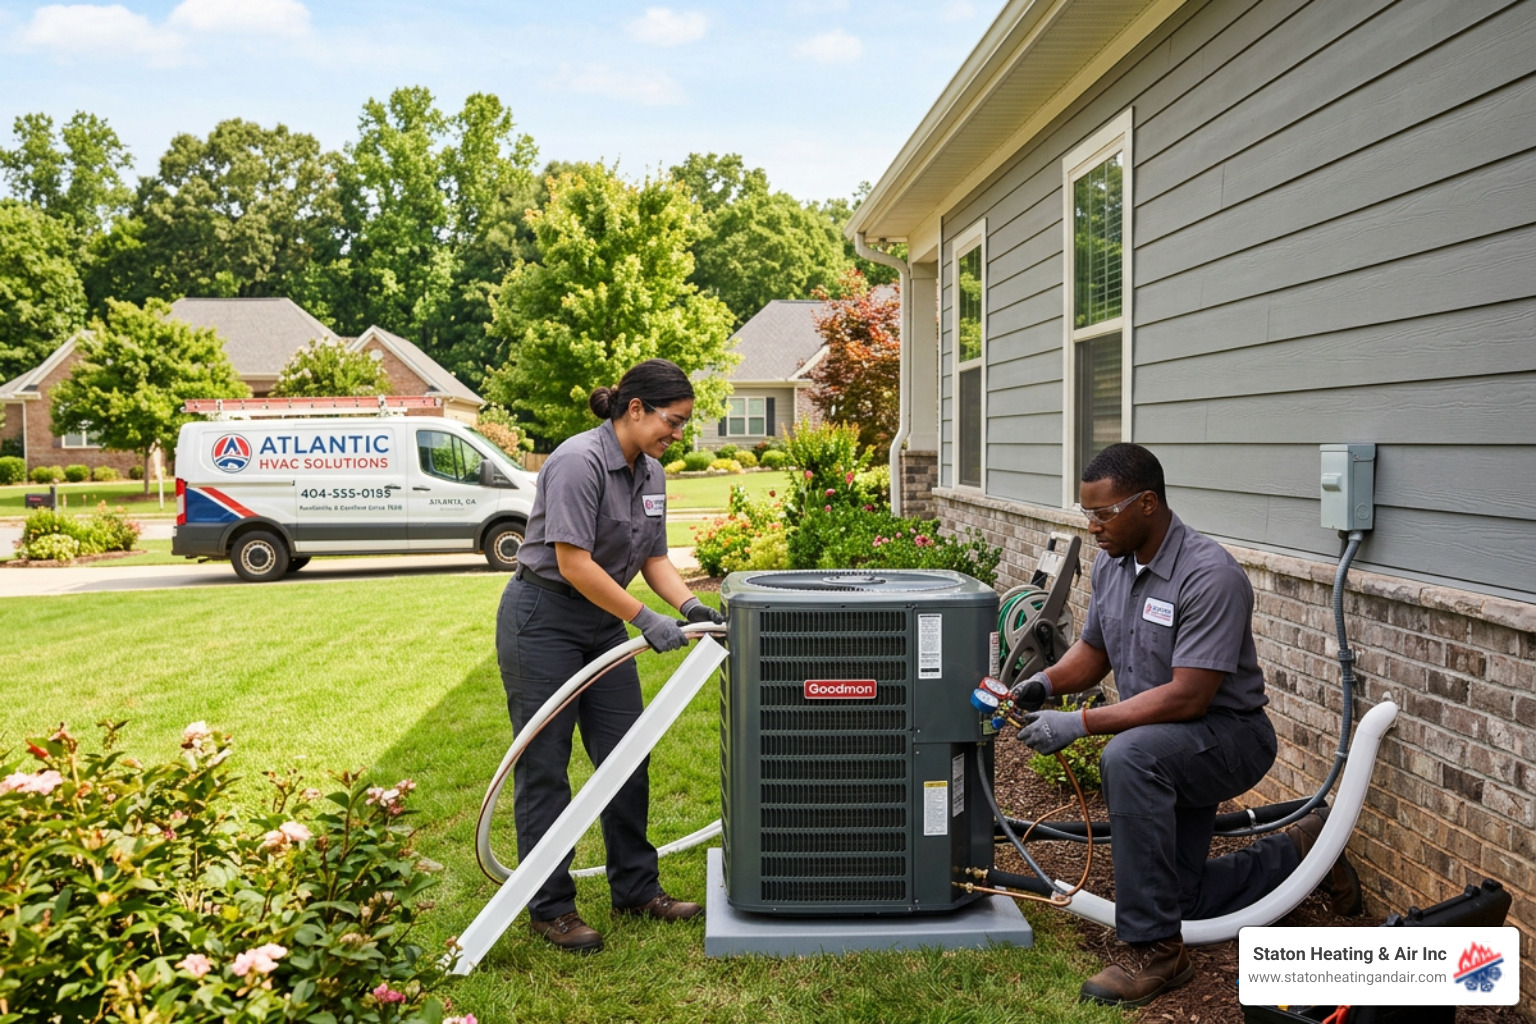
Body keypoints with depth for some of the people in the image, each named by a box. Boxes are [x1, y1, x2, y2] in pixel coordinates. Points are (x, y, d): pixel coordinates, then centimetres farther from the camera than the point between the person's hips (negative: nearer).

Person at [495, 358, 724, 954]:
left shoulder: (651, 473, 6)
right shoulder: (580, 462, -22)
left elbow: (653, 558, 11)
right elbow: (573, 562, -26)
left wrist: (689, 605, -7)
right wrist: (645, 619, -24)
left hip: (602, 625, 9)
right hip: (543, 620, -9)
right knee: (544, 766, 0)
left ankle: (635, 889, 24)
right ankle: (549, 907, 12)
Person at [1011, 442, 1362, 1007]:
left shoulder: (1209, 575, -28)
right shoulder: (1110, 564, -2)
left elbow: (1187, 696, -31)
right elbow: (1093, 650, 10)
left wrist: (1080, 722, -32)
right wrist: (1046, 682, -11)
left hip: (1227, 733, -8)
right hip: (1168, 752, 8)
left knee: (1128, 758, -39)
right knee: (1180, 904, 12)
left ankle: (1155, 950, -27)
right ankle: (1297, 851, 36)